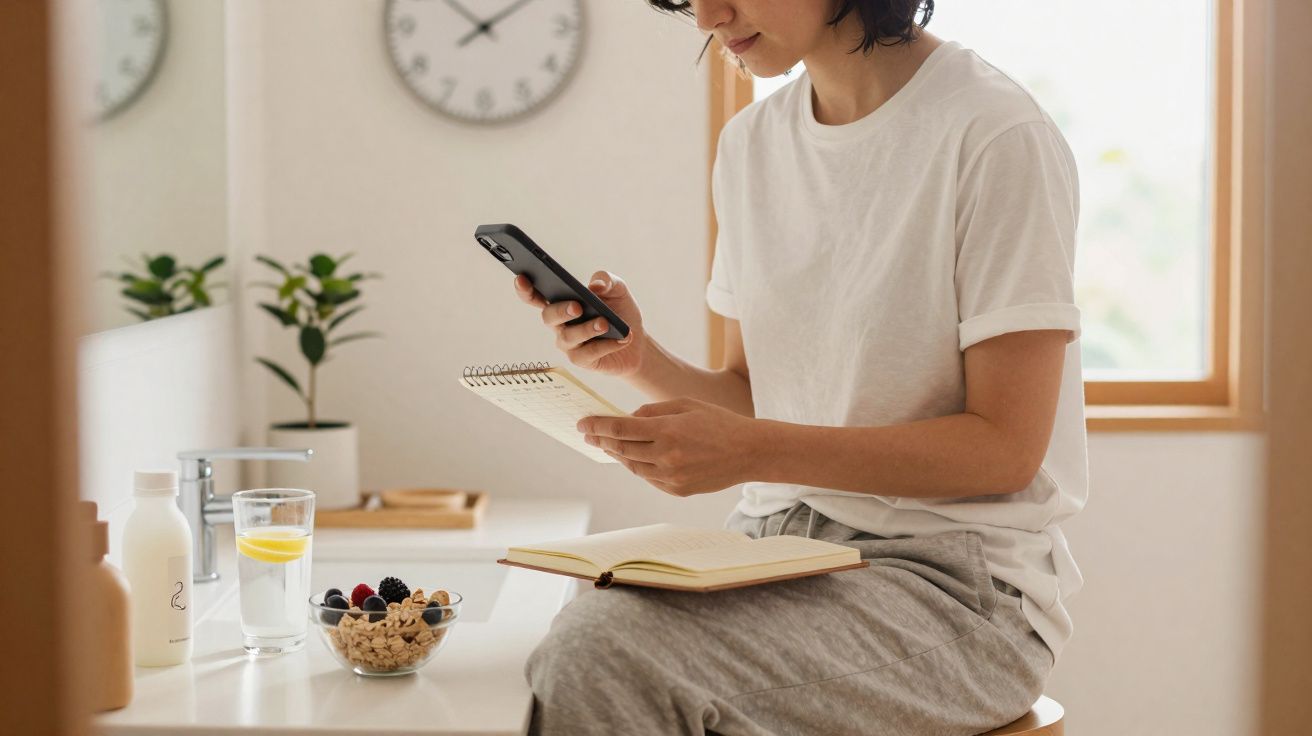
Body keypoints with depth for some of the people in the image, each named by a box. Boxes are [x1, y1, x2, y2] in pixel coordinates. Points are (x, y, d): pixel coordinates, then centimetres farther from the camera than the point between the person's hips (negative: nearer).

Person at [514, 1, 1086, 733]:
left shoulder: (995, 136, -12)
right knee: (581, 640, -24)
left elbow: (1006, 447, -14)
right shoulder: (750, 144, 11)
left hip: (951, 584, -6)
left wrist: (754, 452, -23)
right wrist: (641, 359, -5)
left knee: (603, 663, -26)